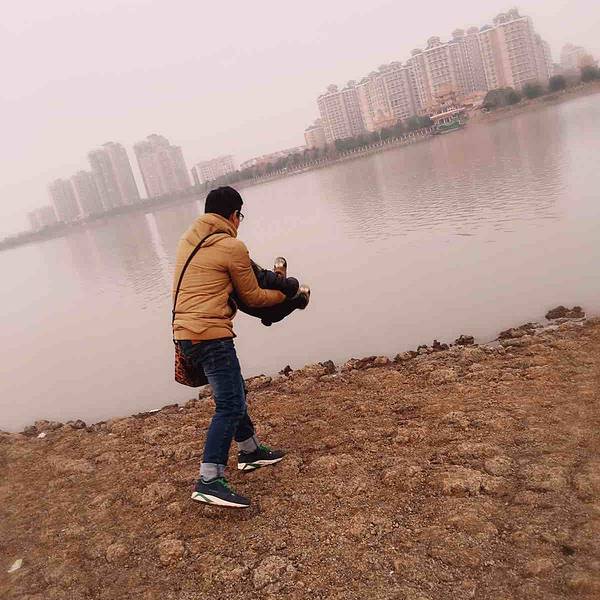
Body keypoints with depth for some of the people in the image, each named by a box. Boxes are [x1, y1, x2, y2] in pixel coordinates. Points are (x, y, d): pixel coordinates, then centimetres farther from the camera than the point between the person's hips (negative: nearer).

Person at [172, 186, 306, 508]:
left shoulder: (188, 239, 14)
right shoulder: (232, 247, -10)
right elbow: (252, 298, -1)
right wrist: (285, 295, 17)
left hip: (184, 333, 9)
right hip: (211, 334, -9)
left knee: (233, 394, 21)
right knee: (229, 406, -7)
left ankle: (250, 451, 35)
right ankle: (209, 482, -11)